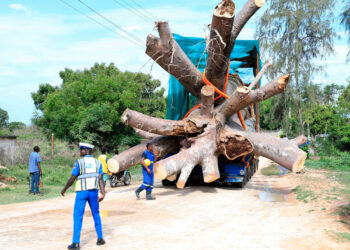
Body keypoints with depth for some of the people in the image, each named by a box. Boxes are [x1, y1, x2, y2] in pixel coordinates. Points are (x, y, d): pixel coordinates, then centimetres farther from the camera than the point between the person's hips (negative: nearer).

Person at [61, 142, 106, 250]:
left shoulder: (79, 162, -8)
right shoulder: (97, 162, 4)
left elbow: (72, 179, -8)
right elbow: (101, 179, -5)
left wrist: (64, 189, 7)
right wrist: (103, 193, -10)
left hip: (81, 192, -4)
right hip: (94, 191, 4)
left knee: (77, 217, 2)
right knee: (96, 215, 17)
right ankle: (100, 238, 18)